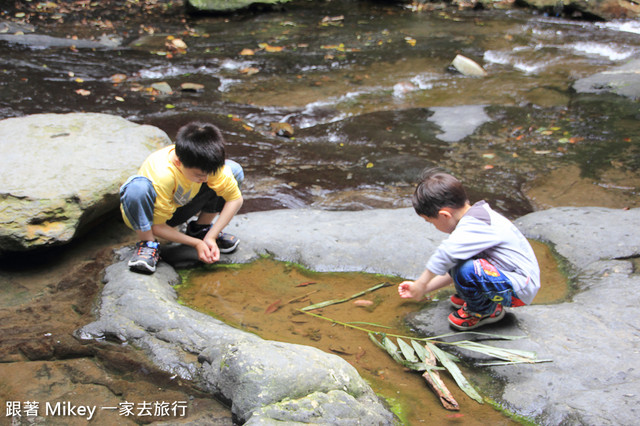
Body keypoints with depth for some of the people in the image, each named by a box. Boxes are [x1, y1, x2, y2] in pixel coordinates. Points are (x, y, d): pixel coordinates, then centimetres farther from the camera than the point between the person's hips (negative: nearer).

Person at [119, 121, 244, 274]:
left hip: (180, 208, 5)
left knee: (234, 170, -13)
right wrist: (196, 243, -27)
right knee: (138, 186, -42)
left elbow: (235, 199, -17)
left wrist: (210, 237, -22)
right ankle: (147, 244, -19)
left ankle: (201, 228, 3)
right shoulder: (162, 175, -37)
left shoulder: (207, 164, -25)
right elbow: (157, 227, -28)